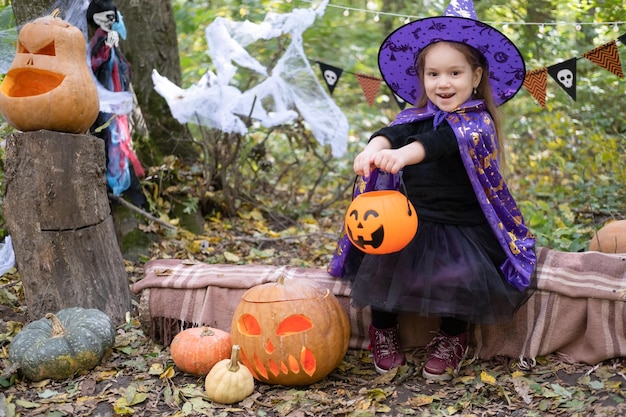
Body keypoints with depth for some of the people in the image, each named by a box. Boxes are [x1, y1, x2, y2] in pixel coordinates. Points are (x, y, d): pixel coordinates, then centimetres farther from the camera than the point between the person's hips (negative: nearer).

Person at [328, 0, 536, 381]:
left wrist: (403, 154, -50)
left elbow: (444, 141, -30)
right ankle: (383, 328, 6)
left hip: (464, 229, -3)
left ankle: (452, 338, 3)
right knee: (381, 262, -21)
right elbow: (392, 132, -17)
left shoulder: (477, 122, -8)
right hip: (413, 222, 4)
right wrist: (374, 148, -41)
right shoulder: (416, 117, 6)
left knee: (460, 276, -29)